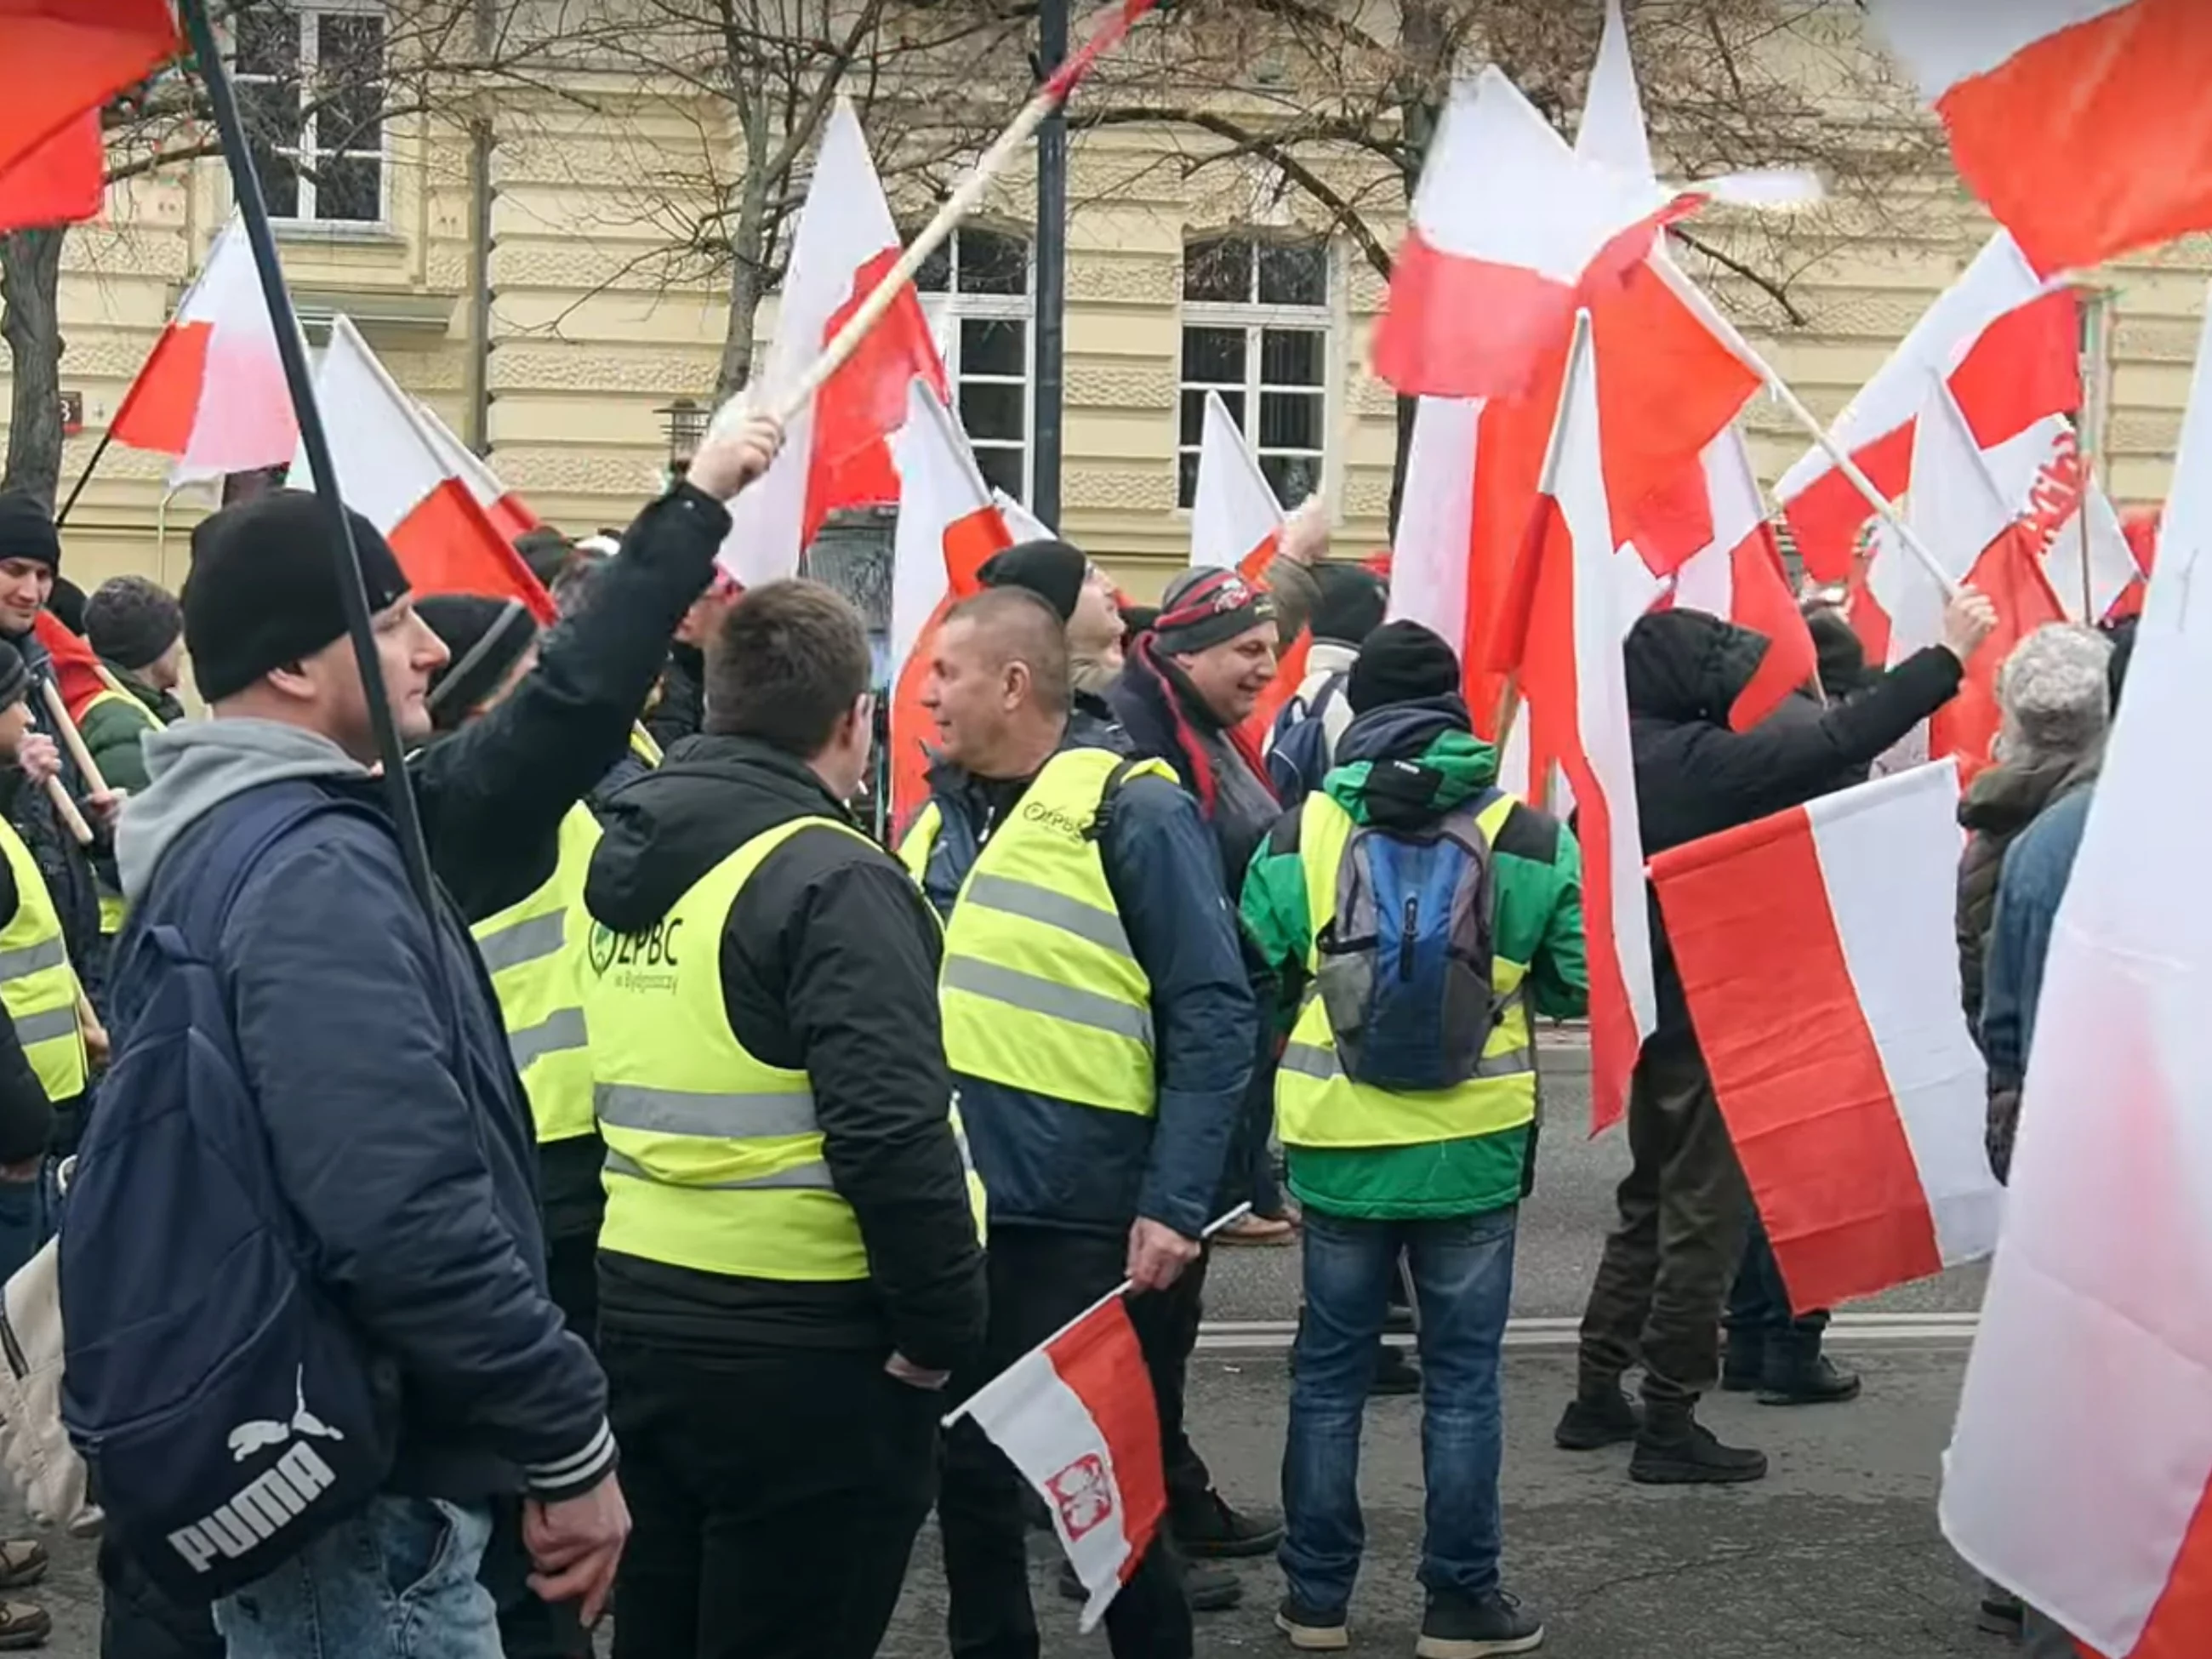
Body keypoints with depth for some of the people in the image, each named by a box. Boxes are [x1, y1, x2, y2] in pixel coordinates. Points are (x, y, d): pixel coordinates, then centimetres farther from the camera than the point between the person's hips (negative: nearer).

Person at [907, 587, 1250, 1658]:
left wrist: (1176, 1204, -18)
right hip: (951, 1215, 6)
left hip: (1083, 1221, -6)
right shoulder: (940, 819, 10)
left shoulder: (1130, 812, -11)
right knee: (966, 1470, 15)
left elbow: (1213, 1014, -13)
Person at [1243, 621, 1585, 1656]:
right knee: (1461, 1379, 9)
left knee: (1329, 1372, 13)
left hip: (1338, 1146, 1)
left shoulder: (1298, 834, -5)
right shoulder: (1530, 838, -6)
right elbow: (1577, 986, 1)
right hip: (1473, 1149, -1)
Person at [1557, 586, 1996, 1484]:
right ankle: (1669, 1425, 6)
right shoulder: (1705, 762, -21)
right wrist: (1947, 655, -22)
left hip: (1655, 1009, 9)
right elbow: (1838, 741, -26)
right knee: (1705, 1215, 0)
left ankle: (1598, 1395, 25)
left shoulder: (1628, 758, 4)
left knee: (1653, 1203, 19)